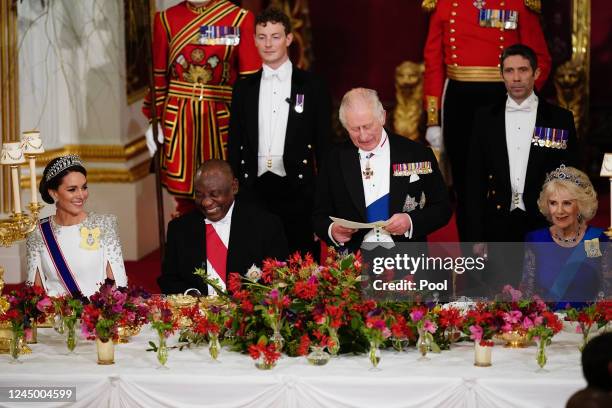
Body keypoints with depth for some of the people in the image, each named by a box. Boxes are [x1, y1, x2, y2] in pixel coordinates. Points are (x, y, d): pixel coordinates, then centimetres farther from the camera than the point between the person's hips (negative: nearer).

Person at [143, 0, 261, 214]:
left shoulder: (240, 19, -2)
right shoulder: (166, 19, 5)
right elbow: (158, 77, 8)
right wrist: (154, 121, 2)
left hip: (221, 119, -2)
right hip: (177, 119, 2)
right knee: (184, 201, 5)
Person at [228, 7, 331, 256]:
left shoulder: (312, 87, 4)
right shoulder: (243, 88, 11)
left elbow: (323, 144, 4)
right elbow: (235, 143, 14)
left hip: (297, 189, -2)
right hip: (253, 188, 2)